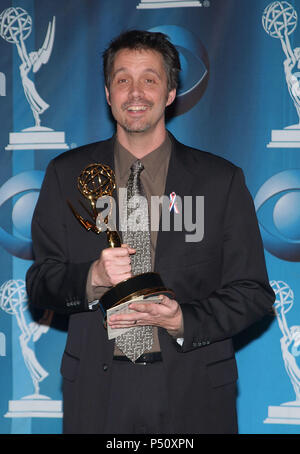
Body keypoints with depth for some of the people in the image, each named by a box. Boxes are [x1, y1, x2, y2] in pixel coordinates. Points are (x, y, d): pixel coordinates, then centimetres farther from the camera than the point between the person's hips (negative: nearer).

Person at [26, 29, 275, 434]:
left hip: (194, 391, 0)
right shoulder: (66, 175, 5)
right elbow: (40, 285, 3)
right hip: (98, 390, 1)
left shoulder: (222, 180, 1)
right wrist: (93, 279, -16)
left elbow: (253, 293, 1)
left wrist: (183, 321, -15)